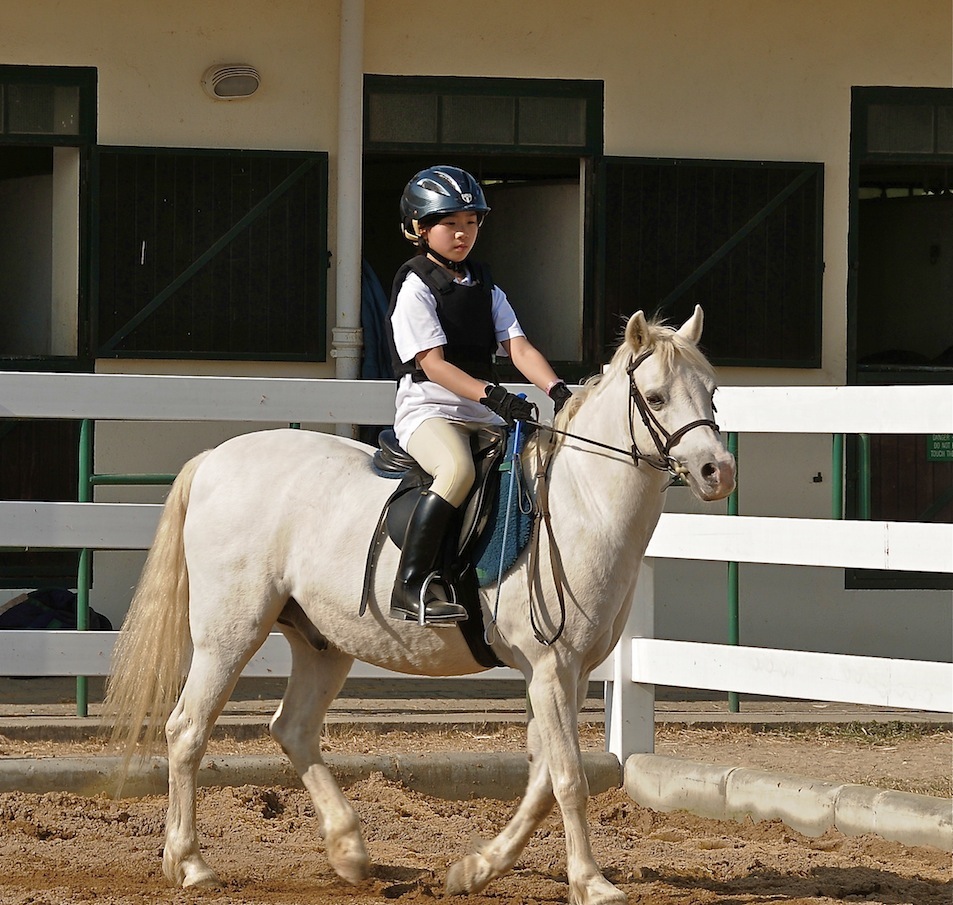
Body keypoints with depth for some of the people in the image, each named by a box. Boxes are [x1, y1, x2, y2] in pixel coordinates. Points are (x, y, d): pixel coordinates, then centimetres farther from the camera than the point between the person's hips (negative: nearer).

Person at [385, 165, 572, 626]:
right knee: (457, 469, -36)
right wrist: (490, 394, -27)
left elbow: (519, 347, 6)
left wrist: (557, 391, -12)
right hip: (428, 410, -7)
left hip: (483, 416, 8)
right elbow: (433, 363, -14)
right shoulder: (416, 287, -4)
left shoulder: (484, 287, 17)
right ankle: (412, 584, -37)